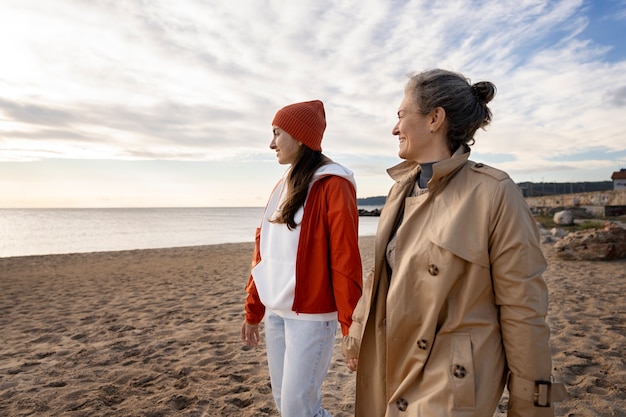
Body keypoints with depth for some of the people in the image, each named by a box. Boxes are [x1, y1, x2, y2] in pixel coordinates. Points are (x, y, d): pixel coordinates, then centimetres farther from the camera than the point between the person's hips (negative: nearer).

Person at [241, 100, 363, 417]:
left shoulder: (332, 185, -12)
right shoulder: (283, 186, 10)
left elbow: (345, 261, -15)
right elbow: (265, 251, 12)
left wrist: (351, 326, -15)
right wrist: (253, 309, 15)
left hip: (311, 315, -7)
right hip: (275, 312, 8)